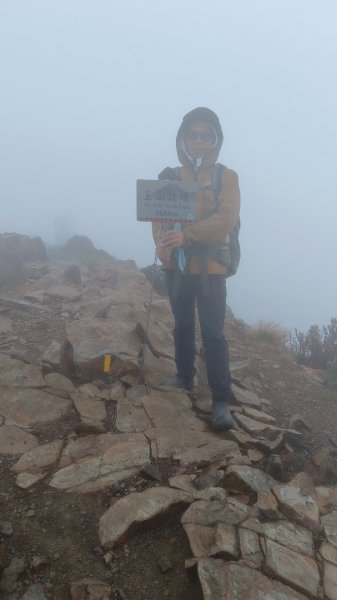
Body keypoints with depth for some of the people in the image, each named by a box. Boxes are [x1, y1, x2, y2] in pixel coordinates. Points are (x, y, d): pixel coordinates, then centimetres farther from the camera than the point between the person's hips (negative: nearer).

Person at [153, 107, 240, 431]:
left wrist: (186, 234, -26)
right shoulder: (170, 176, 10)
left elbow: (226, 219, -13)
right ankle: (185, 376, 33)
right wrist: (161, 243, -20)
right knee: (182, 325, 15)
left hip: (210, 266, -4)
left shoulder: (226, 177, 0)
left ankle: (221, 400, -1)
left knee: (213, 332, -6)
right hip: (176, 265, 4)